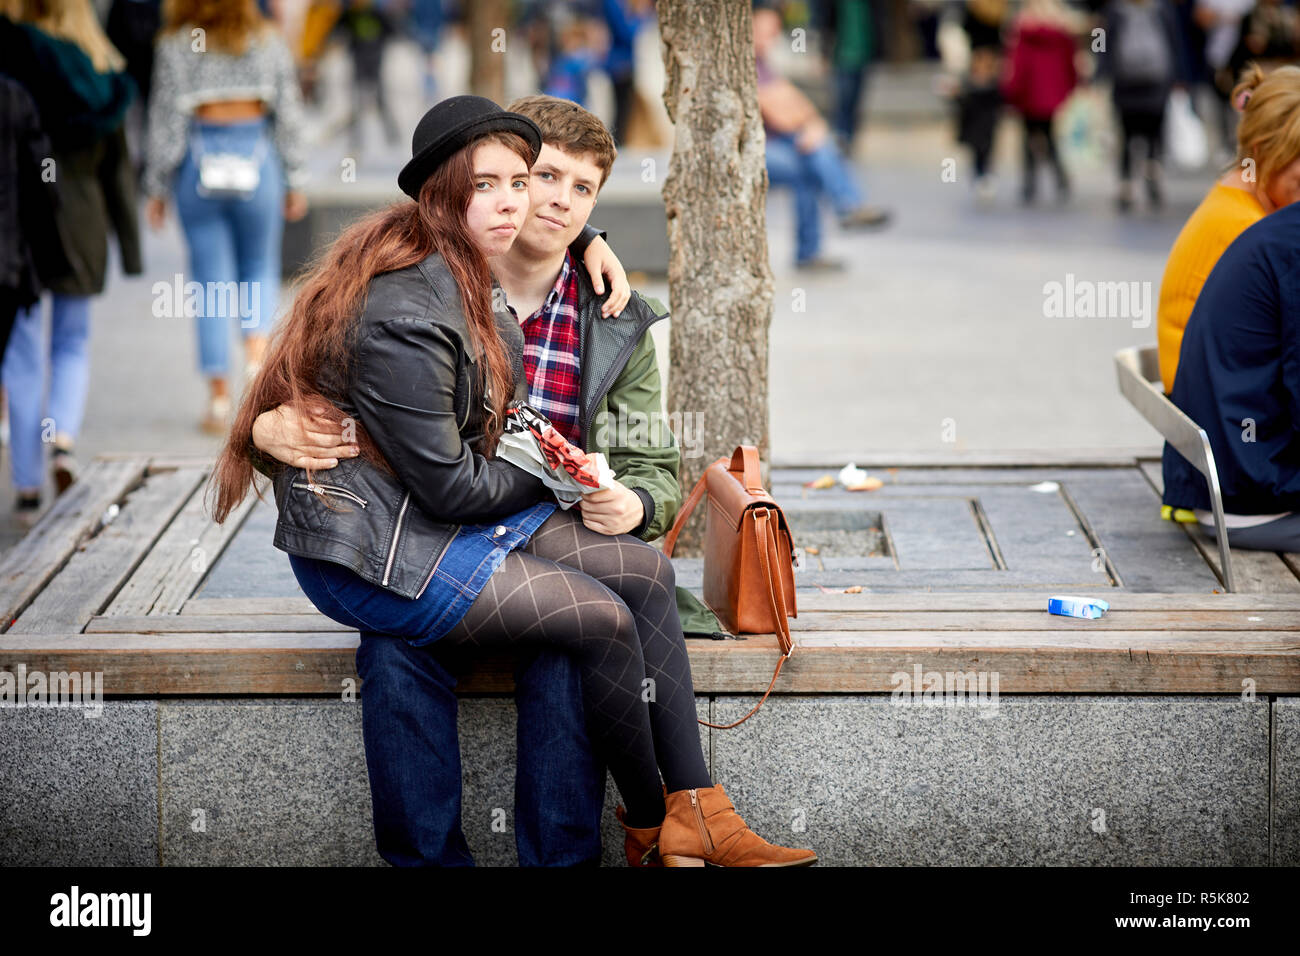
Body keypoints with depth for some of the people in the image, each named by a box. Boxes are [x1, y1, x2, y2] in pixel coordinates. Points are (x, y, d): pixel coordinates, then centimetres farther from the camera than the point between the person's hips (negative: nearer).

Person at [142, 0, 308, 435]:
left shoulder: (175, 45, 0)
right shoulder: (268, 41, 5)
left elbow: (166, 118, -2)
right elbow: (289, 114, 4)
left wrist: (157, 187, 5)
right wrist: (296, 182, 10)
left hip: (199, 162, -1)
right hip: (257, 156, 1)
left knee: (211, 280, 5)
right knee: (260, 265, 18)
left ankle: (219, 396, 4)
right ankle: (257, 344, -9)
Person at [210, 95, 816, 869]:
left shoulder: (465, 273, 6)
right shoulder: (404, 318, -26)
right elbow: (449, 486, -22)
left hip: (445, 509, 10)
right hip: (374, 552, -10)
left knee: (645, 569, -3)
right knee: (600, 615, -18)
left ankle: (701, 813, -5)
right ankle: (654, 827, 1)